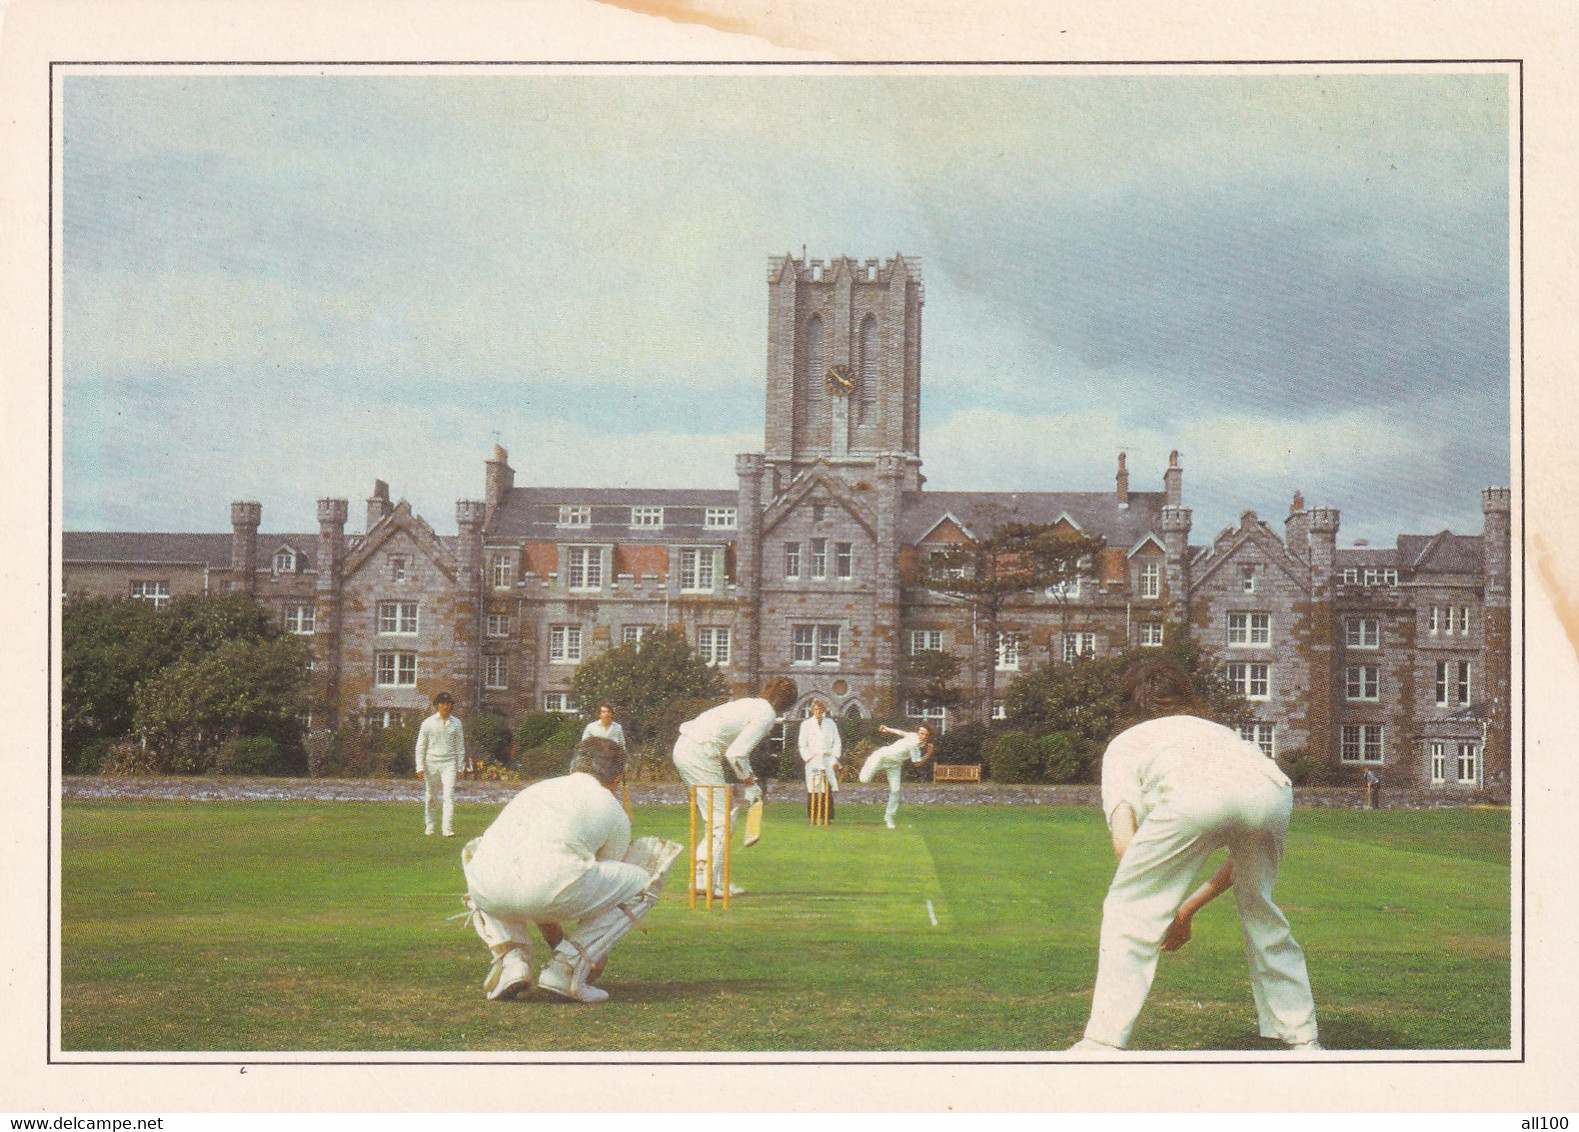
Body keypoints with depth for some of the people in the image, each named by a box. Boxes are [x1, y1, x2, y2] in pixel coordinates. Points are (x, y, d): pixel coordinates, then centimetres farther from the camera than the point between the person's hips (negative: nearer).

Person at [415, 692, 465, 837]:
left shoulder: (456, 723, 6)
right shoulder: (428, 723, 1)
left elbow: (460, 746, 13)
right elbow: (420, 746, 5)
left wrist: (459, 767, 9)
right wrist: (420, 767, -1)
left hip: (449, 763, 0)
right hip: (431, 763, 0)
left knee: (449, 795, -13)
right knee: (429, 797, 7)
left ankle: (448, 828, -16)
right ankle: (429, 826, 22)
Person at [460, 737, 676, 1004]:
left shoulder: (536, 788, 37)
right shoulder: (614, 812, 24)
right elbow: (605, 888, 33)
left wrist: (555, 937, 58)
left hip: (489, 890, 5)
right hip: (549, 886, -5)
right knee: (642, 884, 17)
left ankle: (512, 959, 16)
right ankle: (566, 969, 7)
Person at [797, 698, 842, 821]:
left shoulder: (830, 724, 15)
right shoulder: (806, 724, 10)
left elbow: (836, 742, 14)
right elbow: (802, 744, 9)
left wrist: (835, 759, 4)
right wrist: (808, 758, -3)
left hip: (828, 760, 1)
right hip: (812, 760, -1)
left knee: (828, 791, -6)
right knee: (812, 790, -8)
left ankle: (828, 817, -4)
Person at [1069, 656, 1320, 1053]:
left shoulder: (1126, 741, 33)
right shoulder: (1219, 732, 44)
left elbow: (1124, 842, 15)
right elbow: (1244, 858, 40)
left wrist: (1168, 910, 26)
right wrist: (1188, 909, 43)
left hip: (1193, 795, -4)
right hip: (1273, 789, 5)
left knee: (1128, 911, 14)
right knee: (1259, 908, 29)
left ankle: (1103, 1040, 7)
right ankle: (1301, 1038, 31)